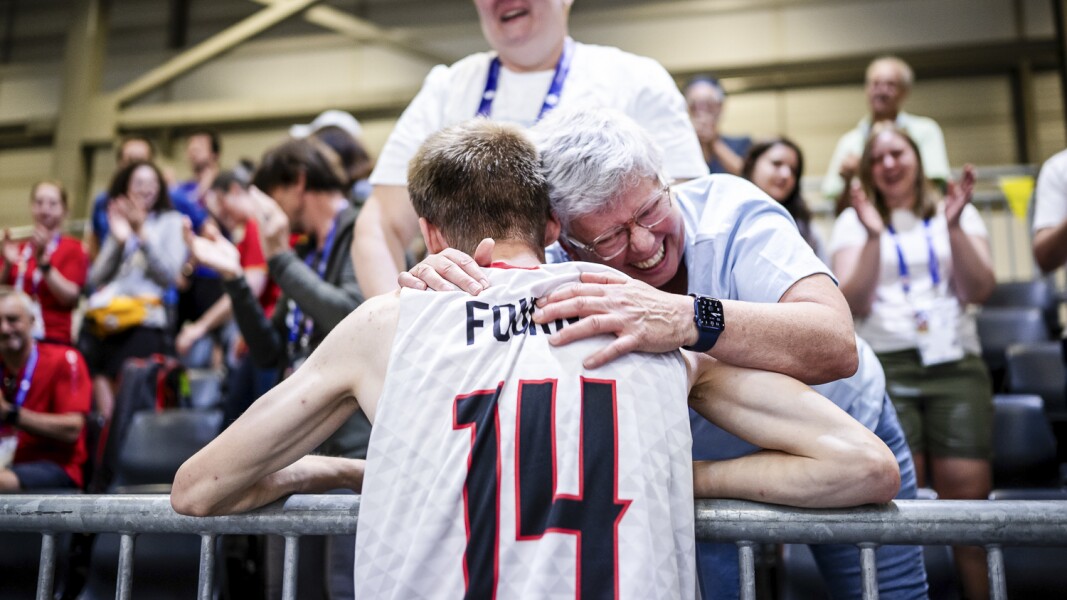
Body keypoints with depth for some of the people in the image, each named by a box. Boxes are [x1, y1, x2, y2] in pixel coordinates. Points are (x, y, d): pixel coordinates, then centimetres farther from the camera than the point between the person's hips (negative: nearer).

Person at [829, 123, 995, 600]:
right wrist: (874, 236, -12)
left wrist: (954, 225, -11)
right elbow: (855, 303, -1)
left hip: (955, 363, 1)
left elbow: (980, 290, 2)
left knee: (969, 490, -10)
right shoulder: (853, 221, 11)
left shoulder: (959, 213, 16)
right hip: (884, 364, -1)